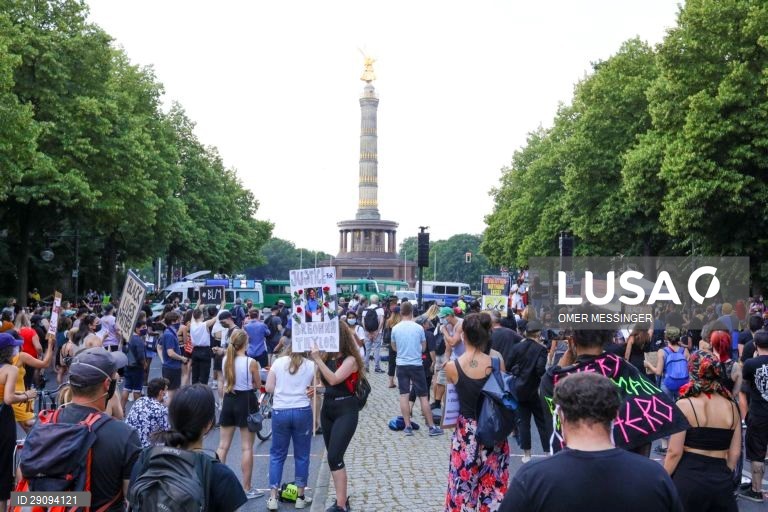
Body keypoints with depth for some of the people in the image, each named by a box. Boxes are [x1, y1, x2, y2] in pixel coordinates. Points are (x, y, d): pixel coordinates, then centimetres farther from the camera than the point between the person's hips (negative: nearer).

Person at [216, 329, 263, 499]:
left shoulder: (225, 360, -1)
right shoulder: (251, 362, -15)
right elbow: (258, 385, -2)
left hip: (228, 401, 5)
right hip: (245, 402, -5)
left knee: (223, 445, 13)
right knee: (246, 447, 3)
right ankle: (247, 489, 9)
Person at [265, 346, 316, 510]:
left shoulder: (278, 362, 2)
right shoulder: (311, 365, 2)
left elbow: (269, 388, 3)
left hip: (280, 411, 0)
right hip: (302, 411, 0)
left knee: (277, 454, 12)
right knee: (302, 455, 11)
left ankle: (273, 497, 10)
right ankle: (300, 497, 18)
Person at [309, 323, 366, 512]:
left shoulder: (350, 360, -12)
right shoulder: (328, 358, 7)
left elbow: (334, 379, -25)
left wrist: (317, 359, -27)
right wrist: (317, 389, 2)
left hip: (346, 411, -7)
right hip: (328, 409, 7)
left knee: (334, 456, -15)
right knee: (334, 457, 13)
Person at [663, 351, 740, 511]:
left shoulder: (685, 405, -10)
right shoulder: (731, 406, 3)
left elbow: (674, 452, -11)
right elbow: (735, 453, 8)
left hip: (688, 478, -4)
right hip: (722, 481, 4)